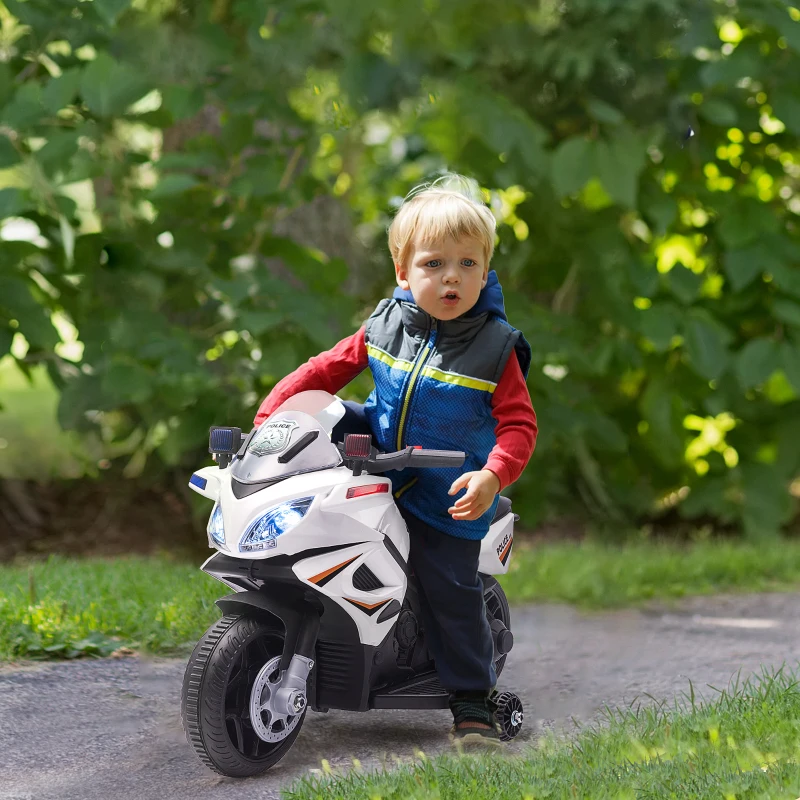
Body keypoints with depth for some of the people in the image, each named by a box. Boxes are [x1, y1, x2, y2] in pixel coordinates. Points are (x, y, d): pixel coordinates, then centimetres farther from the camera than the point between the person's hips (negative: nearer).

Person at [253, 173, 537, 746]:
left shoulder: (495, 348, -13)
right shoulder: (385, 326, -3)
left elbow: (518, 425, -15)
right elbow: (329, 369, 6)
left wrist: (492, 477, -32)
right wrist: (269, 415, -3)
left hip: (447, 491, -4)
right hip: (381, 452, 4)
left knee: (452, 591, -5)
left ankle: (473, 702, 8)